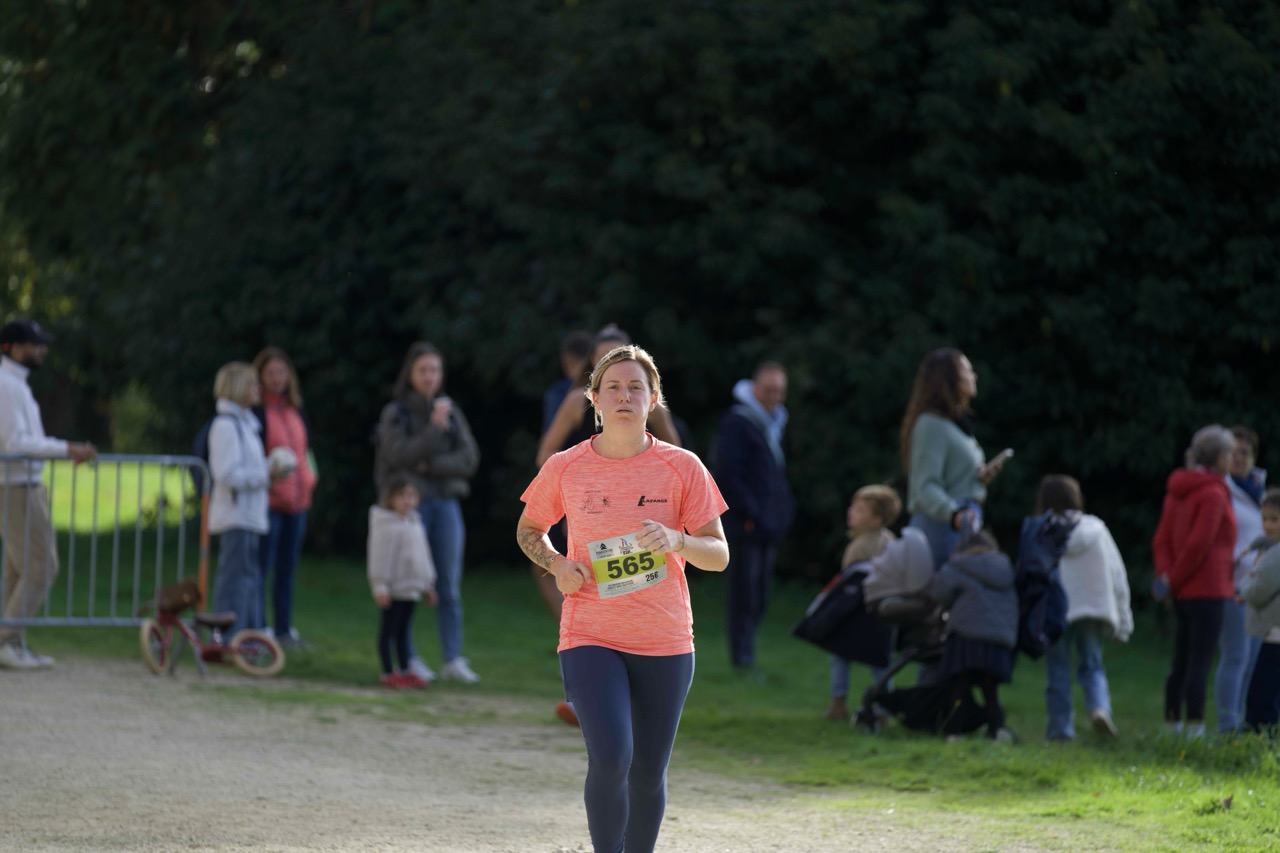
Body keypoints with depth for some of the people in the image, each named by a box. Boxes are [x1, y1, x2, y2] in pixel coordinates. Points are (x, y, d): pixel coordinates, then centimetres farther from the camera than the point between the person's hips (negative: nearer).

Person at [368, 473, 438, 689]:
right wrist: (380, 586, -20)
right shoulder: (385, 525, -13)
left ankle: (405, 672, 18)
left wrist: (427, 585, 24)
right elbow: (380, 557, -16)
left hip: (411, 587, 8)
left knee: (403, 631, 13)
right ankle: (388, 673, 1)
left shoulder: (414, 523, 15)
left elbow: (423, 555, 23)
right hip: (393, 588, -8)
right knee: (388, 630, -2)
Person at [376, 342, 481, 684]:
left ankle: (453, 658, 1)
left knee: (449, 586, 0)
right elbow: (399, 457, -13)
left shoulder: (452, 412, 9)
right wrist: (434, 427, -18)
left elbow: (469, 459, 1)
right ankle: (409, 658, 3)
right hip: (409, 502, -3)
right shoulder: (395, 413, 0)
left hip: (446, 503, 3)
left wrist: (430, 466, -11)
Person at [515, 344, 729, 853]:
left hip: (665, 643, 1)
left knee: (648, 774, 8)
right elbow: (528, 530, 17)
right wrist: (557, 565, -3)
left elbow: (719, 556, 1)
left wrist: (677, 540, -20)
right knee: (610, 759, -20)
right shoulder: (564, 468, 0)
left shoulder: (682, 467, -1)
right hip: (590, 639, -1)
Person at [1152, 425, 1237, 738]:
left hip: (1182, 592, 8)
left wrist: (1166, 574, 0)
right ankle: (1195, 729, -9)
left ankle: (1171, 724, 17)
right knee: (1200, 662, -8)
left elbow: (1161, 539, 12)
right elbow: (1198, 544, -19)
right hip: (1207, 589, -8)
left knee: (1181, 662, 13)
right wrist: (1175, 578, -10)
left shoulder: (1177, 492, 14)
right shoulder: (1213, 494, -14)